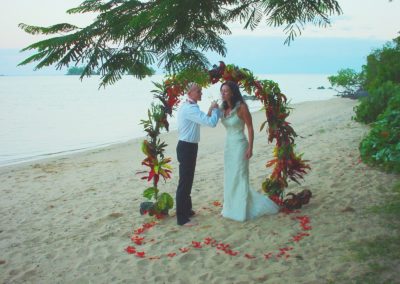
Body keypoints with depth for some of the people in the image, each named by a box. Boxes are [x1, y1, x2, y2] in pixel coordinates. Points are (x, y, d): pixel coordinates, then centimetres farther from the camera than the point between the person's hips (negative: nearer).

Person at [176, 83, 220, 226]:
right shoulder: (190, 109, -22)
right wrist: (215, 109, -10)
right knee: (184, 182, -5)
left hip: (188, 146, 11)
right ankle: (182, 218, 1)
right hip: (186, 147, -11)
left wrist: (210, 110, 8)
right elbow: (211, 122, -28)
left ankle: (186, 209, 35)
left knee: (188, 180, 21)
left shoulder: (188, 107, 12)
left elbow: (202, 120, 21)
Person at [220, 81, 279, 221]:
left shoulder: (241, 107, -14)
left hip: (239, 145, -7)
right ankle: (233, 207, 25)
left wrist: (250, 148, -18)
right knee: (229, 178, 13)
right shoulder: (224, 108, 6)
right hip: (228, 146, 7)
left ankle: (243, 210, 10)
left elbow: (250, 128, -14)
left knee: (239, 178, -2)